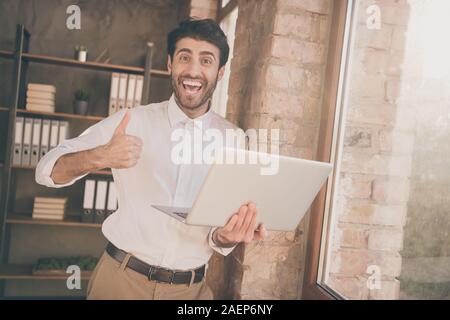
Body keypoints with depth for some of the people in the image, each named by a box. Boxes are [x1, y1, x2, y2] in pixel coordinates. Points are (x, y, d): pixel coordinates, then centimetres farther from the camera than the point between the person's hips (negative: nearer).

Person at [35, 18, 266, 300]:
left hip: (191, 289, 2)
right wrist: (99, 157, -28)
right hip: (122, 278, -1)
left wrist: (225, 237, -26)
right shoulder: (132, 121, -7)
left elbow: (220, 231, -2)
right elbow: (47, 170, -8)